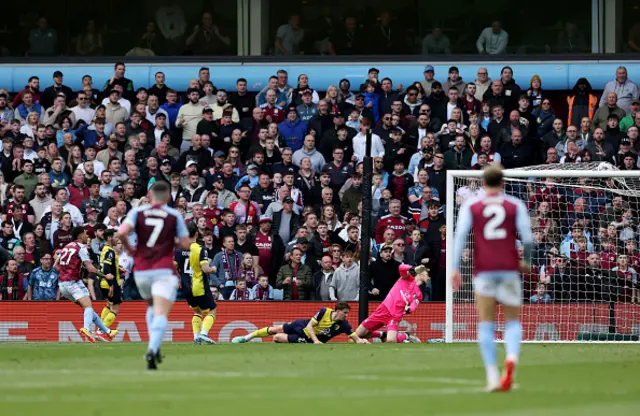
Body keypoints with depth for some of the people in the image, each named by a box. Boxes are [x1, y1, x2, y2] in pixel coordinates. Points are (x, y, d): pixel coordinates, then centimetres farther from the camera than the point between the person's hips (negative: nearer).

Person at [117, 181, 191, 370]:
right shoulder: (174, 215, 2)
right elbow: (185, 244, 1)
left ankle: (154, 346, 11)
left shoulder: (137, 212, 3)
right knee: (161, 314, -13)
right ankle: (152, 349, -37)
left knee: (152, 306, 27)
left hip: (141, 271, 3)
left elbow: (121, 233, -13)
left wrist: (129, 248, 5)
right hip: (163, 270, -3)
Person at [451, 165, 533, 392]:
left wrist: (455, 269, -7)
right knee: (513, 321, 10)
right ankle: (511, 358, -21)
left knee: (486, 325, 4)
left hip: (484, 271, 0)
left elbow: (460, 235, -5)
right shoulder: (516, 206, 5)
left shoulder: (470, 207, 6)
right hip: (509, 269, 0)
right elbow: (528, 238, -1)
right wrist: (526, 262, 16)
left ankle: (492, 376, -8)